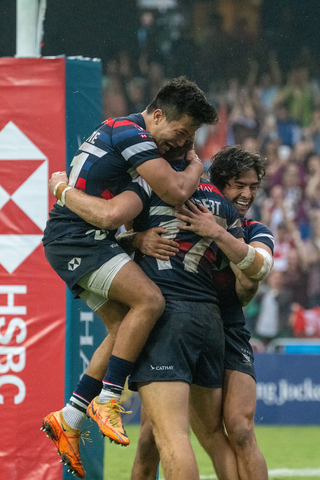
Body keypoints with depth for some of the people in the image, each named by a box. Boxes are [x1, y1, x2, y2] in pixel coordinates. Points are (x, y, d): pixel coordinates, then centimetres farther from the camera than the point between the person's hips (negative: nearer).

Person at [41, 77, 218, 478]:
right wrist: (195, 167, -2)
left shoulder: (125, 133, 19)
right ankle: (108, 401, -18)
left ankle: (68, 419, 12)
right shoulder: (130, 133, -14)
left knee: (124, 331, 8)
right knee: (149, 300, -24)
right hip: (75, 237, -11)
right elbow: (176, 192, -22)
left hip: (86, 242, 11)